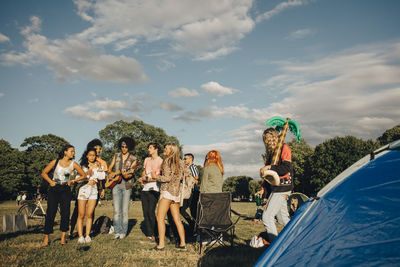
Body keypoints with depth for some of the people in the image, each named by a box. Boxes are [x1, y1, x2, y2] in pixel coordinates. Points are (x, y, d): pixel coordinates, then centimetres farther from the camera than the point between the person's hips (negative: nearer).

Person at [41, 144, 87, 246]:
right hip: (54, 189, -1)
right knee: (50, 213, -4)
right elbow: (44, 173, 9)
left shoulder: (73, 164, 3)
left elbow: (83, 175, 10)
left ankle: (63, 237, 7)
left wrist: (73, 181, 1)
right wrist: (50, 182, -3)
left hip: (65, 190, 1)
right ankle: (46, 238, 5)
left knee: (65, 213, -5)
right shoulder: (55, 162, 2)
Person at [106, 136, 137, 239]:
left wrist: (126, 174, -28)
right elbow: (109, 168, 16)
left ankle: (123, 232, 9)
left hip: (126, 185, -2)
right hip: (116, 184, 2)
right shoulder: (116, 156, 11)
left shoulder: (133, 159, 2)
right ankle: (117, 231, 7)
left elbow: (130, 173, -7)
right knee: (116, 210, -1)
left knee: (125, 210, -1)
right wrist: (109, 178, 1)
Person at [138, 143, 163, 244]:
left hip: (154, 189, -6)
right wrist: (143, 177, 3)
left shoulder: (160, 161, -2)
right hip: (145, 189, 6)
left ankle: (152, 235, 1)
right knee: (145, 212, 5)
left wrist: (148, 179, -16)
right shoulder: (146, 160, 19)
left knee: (151, 212, -10)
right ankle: (148, 235, 13)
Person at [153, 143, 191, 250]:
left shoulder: (167, 161, -8)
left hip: (167, 191, -8)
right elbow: (187, 173, 22)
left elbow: (167, 178, -15)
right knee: (177, 219, 9)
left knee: (160, 218, -5)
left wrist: (156, 176, -2)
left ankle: (161, 244, -8)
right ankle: (183, 243, 10)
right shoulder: (180, 162, 13)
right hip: (176, 192, 8)